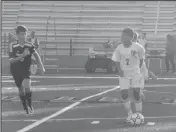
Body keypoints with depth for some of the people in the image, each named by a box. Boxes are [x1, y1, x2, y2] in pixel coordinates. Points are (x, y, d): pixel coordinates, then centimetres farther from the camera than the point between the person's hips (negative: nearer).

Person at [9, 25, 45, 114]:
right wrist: (22, 55, -27)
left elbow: (36, 55, 4)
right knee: (21, 90, 8)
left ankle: (30, 105, -5)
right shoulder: (13, 45, -13)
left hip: (26, 70, 0)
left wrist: (41, 66, -5)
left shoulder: (29, 45, -9)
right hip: (16, 70, 0)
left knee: (27, 86, -23)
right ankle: (26, 108, 26)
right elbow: (11, 60, -16)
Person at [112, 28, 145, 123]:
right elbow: (117, 60, 4)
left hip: (135, 73, -2)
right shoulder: (119, 48, -9)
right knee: (124, 93, -6)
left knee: (136, 93, -6)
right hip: (124, 74, 2)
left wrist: (139, 68, 0)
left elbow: (141, 58, 3)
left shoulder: (137, 47, -14)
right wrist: (120, 70, -9)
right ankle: (129, 113, 16)